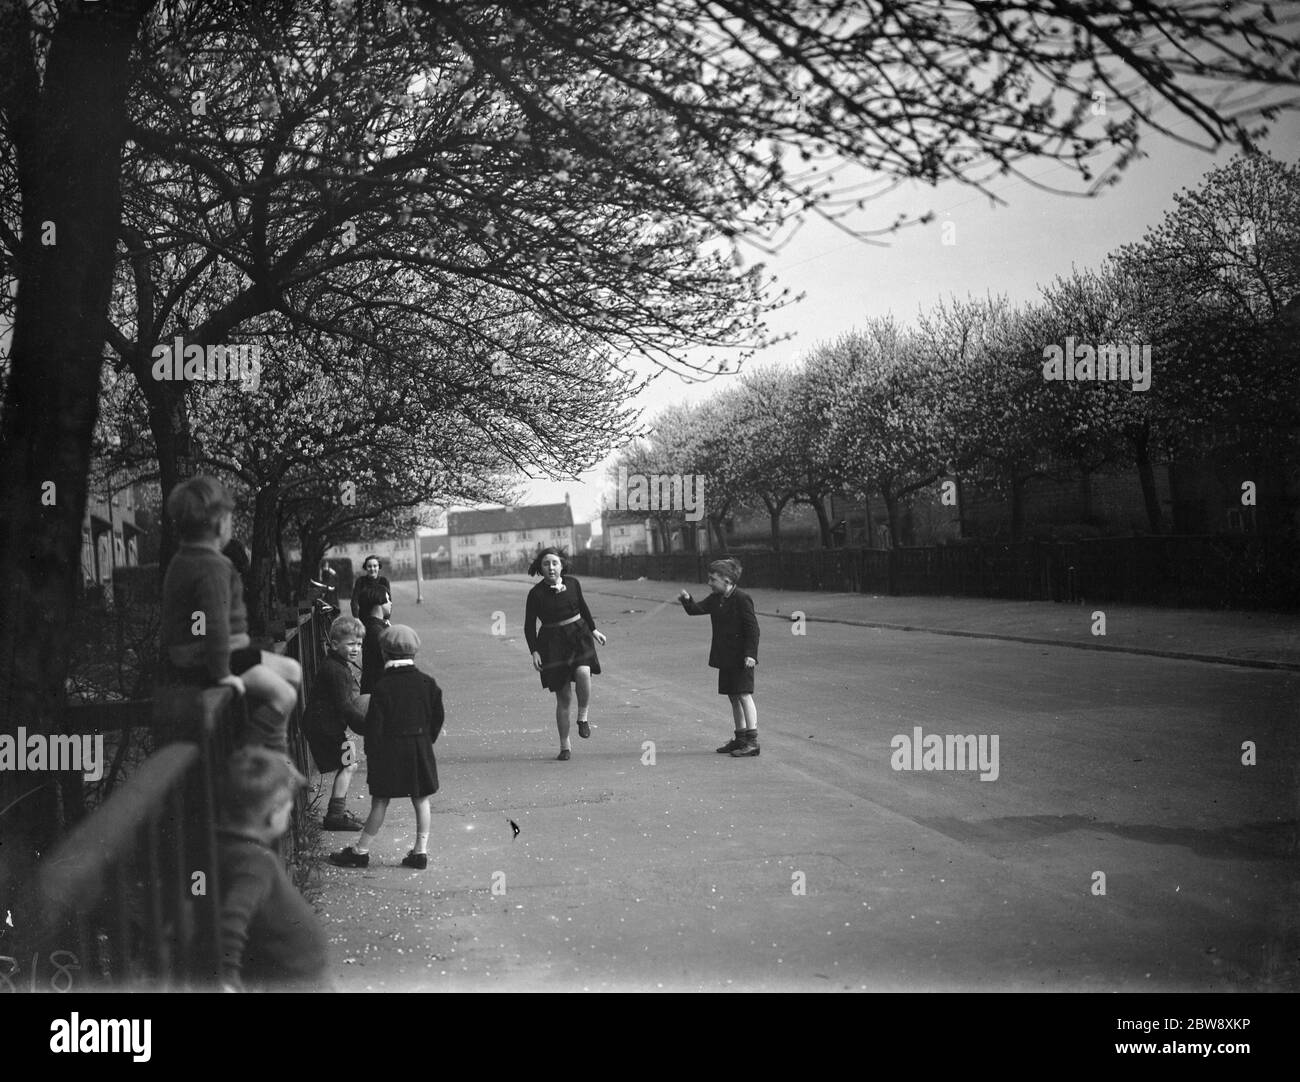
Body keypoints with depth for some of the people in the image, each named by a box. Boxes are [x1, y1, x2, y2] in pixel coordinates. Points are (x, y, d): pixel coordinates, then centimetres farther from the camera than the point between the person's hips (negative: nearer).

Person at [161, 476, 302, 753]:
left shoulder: (185, 559, 14)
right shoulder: (212, 567, -21)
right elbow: (216, 624, -30)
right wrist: (222, 674, -25)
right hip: (201, 664, -11)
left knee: (292, 671, 14)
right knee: (283, 695, -21)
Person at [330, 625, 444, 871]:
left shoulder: (383, 688, -11)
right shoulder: (427, 683, 0)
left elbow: (374, 725, -10)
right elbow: (437, 718, 7)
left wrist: (371, 754, -1)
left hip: (390, 750, -3)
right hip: (420, 749, 3)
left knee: (380, 801, 3)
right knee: (421, 801, 9)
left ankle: (361, 850, 10)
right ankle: (421, 851, 11)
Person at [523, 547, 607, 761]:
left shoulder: (573, 583, 2)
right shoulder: (536, 593, -8)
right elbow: (529, 626, -4)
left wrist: (593, 630, 21)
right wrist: (534, 651, -13)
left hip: (579, 636, 2)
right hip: (553, 643, -2)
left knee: (583, 673, -29)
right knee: (563, 697, 0)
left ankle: (583, 717, -5)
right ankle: (565, 746, 15)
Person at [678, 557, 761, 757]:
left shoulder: (742, 599, -13)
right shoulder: (715, 599, 11)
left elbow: (752, 628, -15)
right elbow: (697, 609, 6)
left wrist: (750, 654, -20)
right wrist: (687, 600, -15)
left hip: (741, 658, -8)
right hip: (726, 658, 8)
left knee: (744, 695, -9)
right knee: (733, 697, 13)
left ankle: (752, 741, -8)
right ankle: (740, 737, 22)